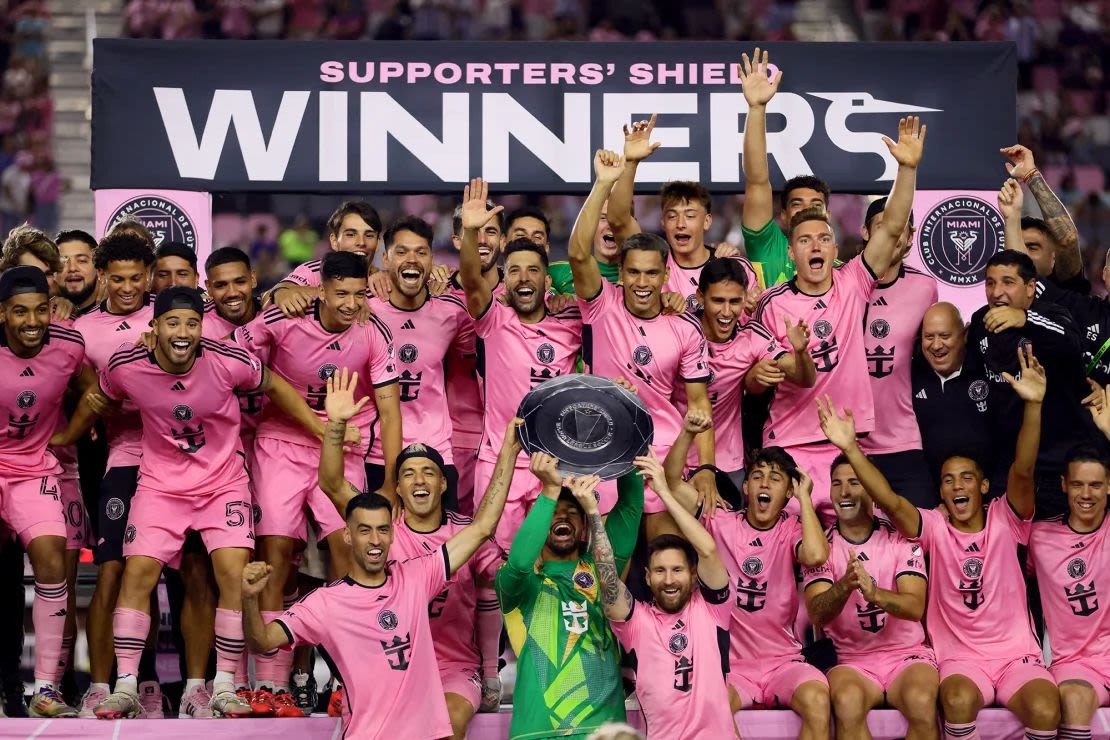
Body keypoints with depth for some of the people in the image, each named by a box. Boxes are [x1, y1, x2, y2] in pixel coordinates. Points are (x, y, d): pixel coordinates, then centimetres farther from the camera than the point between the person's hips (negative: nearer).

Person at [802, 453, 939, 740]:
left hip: (906, 654, 0)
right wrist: (844, 586, -34)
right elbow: (816, 615, -12)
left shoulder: (900, 538, 1)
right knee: (847, 701, -34)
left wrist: (874, 593, -35)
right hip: (852, 660, 0)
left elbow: (915, 607, -13)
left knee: (921, 702, -33)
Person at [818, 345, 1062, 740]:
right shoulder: (934, 526, 3)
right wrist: (850, 448, -28)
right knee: (958, 700, -35)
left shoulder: (1004, 520, 2)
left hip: (1016, 652, 0)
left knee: (1044, 708, -30)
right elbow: (889, 500, -14)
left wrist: (1033, 406, -32)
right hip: (959, 656, 0)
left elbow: (1022, 472, -15)